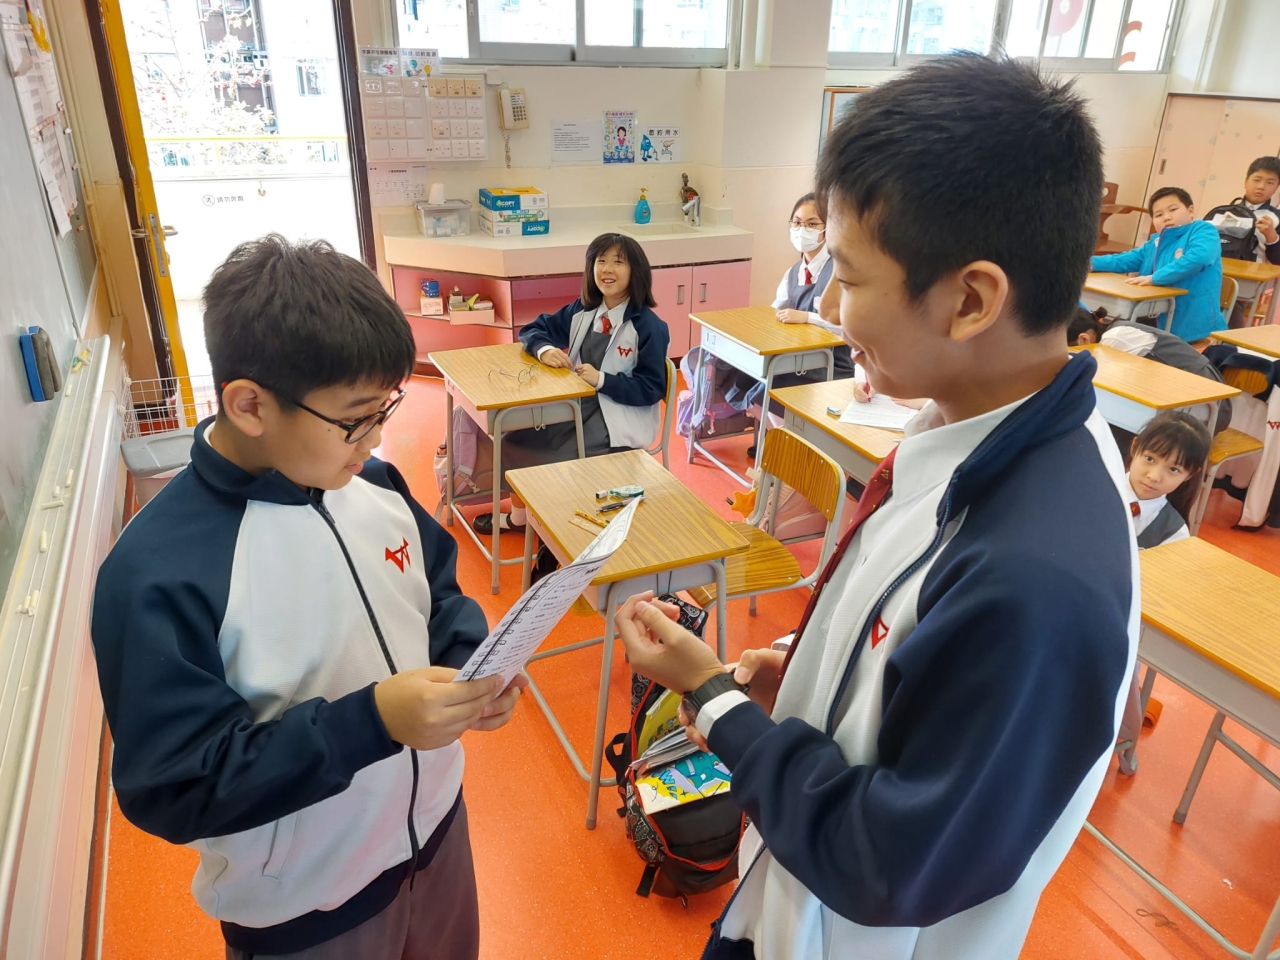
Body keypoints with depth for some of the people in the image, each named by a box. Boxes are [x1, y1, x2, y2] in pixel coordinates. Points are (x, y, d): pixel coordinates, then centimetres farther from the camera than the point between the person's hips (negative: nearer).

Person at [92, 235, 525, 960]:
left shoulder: (374, 484, -10)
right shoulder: (156, 575, -28)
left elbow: (439, 593, 5)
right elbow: (174, 790, -25)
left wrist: (472, 660, -16)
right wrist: (371, 720, -34)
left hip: (436, 819, 6)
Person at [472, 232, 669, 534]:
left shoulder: (649, 327, -14)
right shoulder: (583, 310, 4)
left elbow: (652, 389, -15)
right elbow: (534, 329, 12)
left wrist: (601, 380, -25)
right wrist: (544, 349, -12)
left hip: (619, 420, -6)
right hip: (578, 405, 7)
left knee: (553, 464, -19)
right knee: (516, 443, -6)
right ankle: (519, 515, 16)